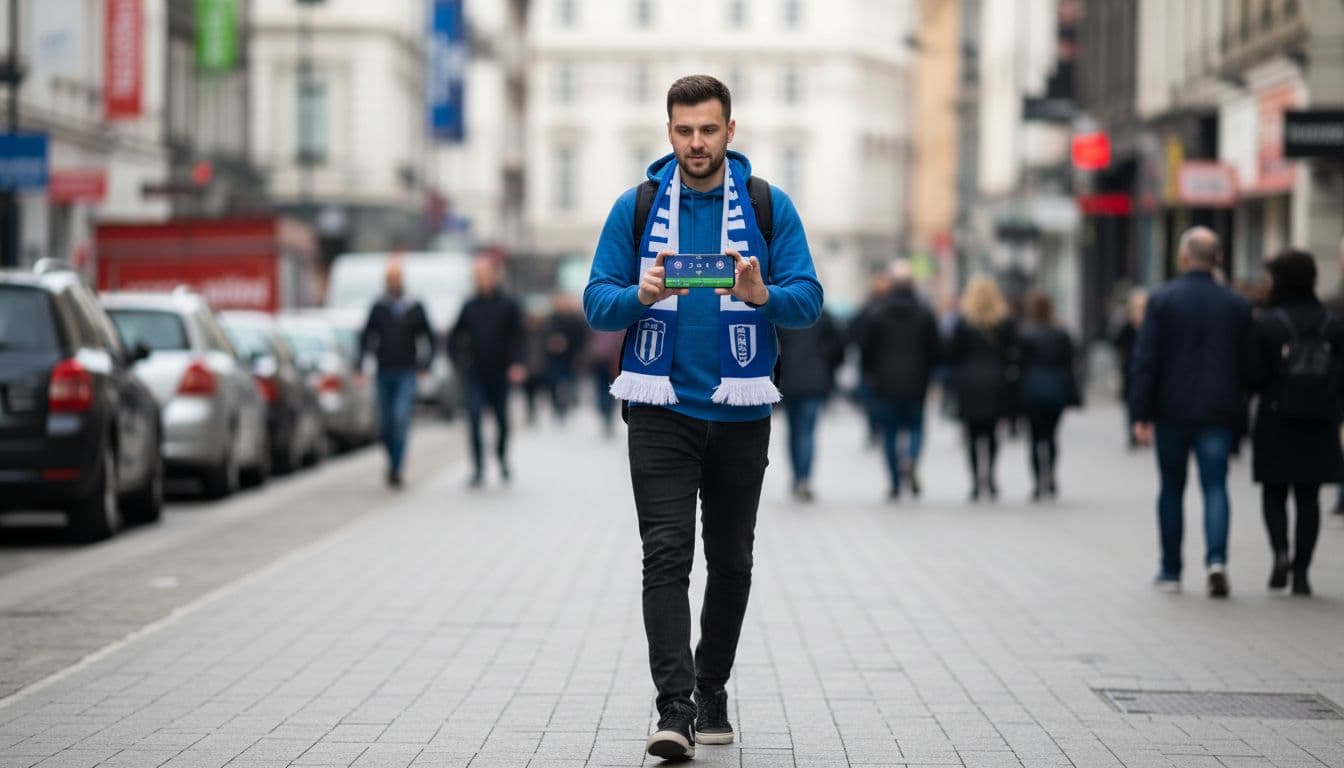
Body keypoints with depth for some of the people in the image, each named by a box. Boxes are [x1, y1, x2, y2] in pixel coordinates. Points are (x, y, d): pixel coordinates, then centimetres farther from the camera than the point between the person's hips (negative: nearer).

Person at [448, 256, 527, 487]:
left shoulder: (508, 305, 0)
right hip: (475, 375, 1)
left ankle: (502, 458, 34)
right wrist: (459, 362, 5)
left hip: (499, 374, -1)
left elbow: (517, 338, -5)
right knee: (474, 419, -10)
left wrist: (516, 364, -18)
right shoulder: (469, 307, 7)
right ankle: (478, 469, -10)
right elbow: (454, 338, 17)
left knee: (502, 420, 9)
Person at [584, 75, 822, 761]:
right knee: (667, 556, -12)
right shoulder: (636, 206, 3)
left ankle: (712, 692, 26)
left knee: (731, 562, 11)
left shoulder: (769, 206, 3)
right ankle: (675, 707, -17)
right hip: (661, 413, -1)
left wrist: (762, 294, -23)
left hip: (740, 413, 1)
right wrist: (642, 295, -20)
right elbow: (597, 304, 1)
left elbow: (808, 300, -2)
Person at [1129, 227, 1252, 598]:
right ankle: (1216, 559, -22)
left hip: (1172, 410, -1)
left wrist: (1140, 414, -7)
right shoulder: (1237, 305, 3)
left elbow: (1144, 361, -9)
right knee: (1215, 486, 0)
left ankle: (1170, 571, 16)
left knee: (1172, 490, 11)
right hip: (1219, 412, 1)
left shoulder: (1161, 300, -5)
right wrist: (1239, 411, 15)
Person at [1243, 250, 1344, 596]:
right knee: (1308, 497, 7)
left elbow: (1253, 377, -10)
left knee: (1274, 492, 12)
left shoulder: (1266, 324, -8)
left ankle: (1280, 550, -11)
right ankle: (1301, 571, 3)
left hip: (1276, 422, -2)